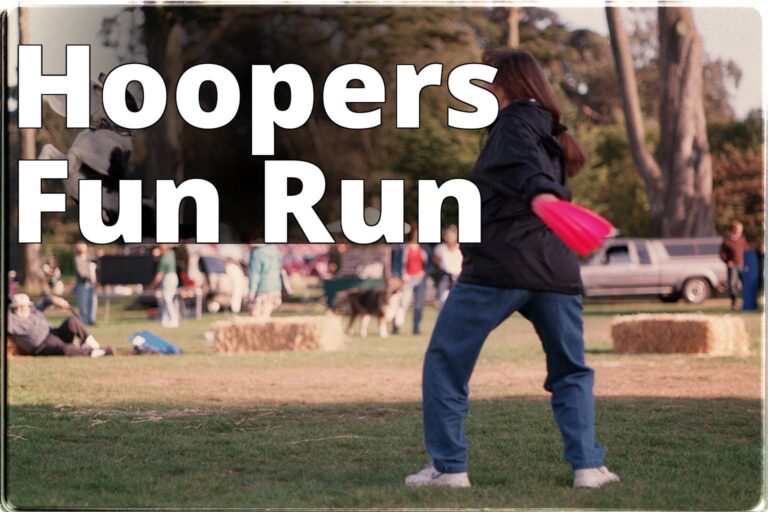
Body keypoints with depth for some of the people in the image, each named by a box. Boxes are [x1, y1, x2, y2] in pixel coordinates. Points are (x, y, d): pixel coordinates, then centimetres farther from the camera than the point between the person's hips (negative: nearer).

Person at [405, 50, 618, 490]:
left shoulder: (515, 120, 2)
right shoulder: (550, 136, 24)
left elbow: (525, 161, -20)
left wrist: (540, 193, -38)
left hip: (500, 267, -7)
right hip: (557, 269, 7)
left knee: (445, 362, 5)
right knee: (571, 372, 18)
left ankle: (449, 466, 1)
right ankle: (588, 465, 4)